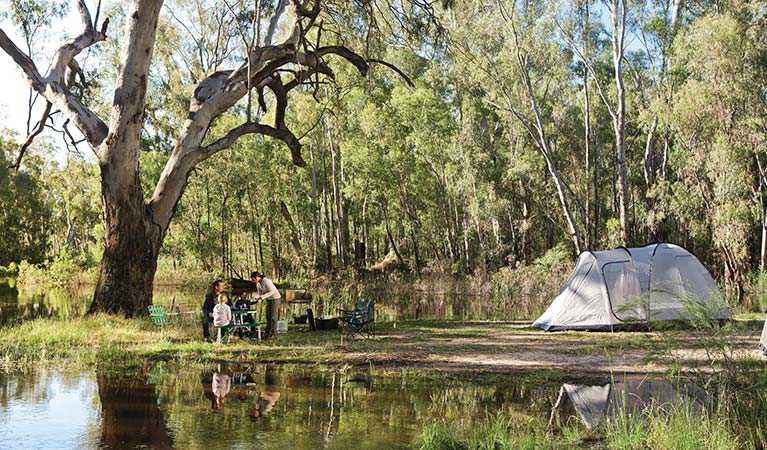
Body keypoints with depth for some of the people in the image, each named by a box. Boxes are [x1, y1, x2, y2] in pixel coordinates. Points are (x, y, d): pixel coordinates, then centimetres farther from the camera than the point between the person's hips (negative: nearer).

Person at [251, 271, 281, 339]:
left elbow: (272, 291, -27)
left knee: (273, 316, -9)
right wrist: (255, 297, -10)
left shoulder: (266, 281, -24)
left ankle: (273, 333, -5)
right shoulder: (258, 284, 2)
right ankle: (267, 333, 7)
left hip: (275, 298, -8)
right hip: (269, 299, 8)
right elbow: (260, 294, 11)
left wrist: (262, 297, -31)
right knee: (268, 316, 4)